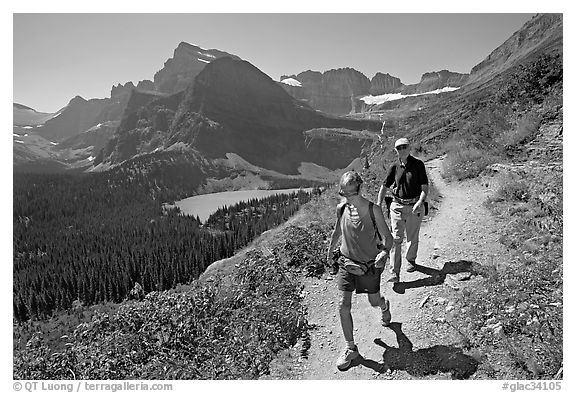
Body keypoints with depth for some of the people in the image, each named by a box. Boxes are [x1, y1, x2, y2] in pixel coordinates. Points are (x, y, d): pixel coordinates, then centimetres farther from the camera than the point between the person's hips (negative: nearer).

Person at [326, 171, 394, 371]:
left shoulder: (373, 211, -19)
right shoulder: (341, 208, -8)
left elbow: (387, 237, -10)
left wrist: (384, 253, -27)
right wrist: (330, 250, 21)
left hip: (369, 264, -2)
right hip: (346, 261, 3)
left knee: (374, 301, 16)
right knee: (343, 306, -2)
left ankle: (384, 305, 57)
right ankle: (351, 348, 15)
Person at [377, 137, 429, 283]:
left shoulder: (418, 165, -5)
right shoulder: (394, 168, 3)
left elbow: (424, 187, -6)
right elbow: (384, 186, 9)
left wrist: (420, 202, -21)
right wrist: (378, 204, 0)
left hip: (415, 207, -1)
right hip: (397, 206, 1)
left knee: (412, 238, 14)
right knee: (395, 239, -5)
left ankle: (411, 260, 41)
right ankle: (394, 273, -3)